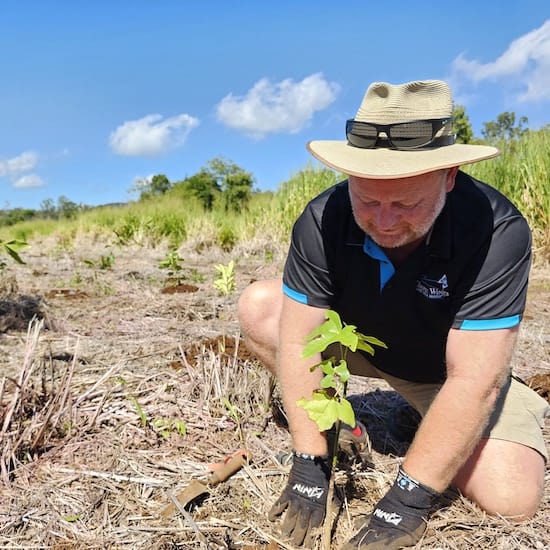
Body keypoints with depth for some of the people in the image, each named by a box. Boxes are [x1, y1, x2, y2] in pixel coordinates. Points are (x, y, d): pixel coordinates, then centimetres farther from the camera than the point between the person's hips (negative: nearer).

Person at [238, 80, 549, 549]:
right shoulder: (321, 222, -27)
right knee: (258, 306, -16)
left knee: (511, 499, -22)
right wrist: (310, 464, -24)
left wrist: (409, 498, -30)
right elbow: (298, 342, -23)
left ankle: (429, 426, 10)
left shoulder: (498, 233, -34)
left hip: (446, 368, -2)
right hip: (355, 338, 3)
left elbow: (473, 381, -33)